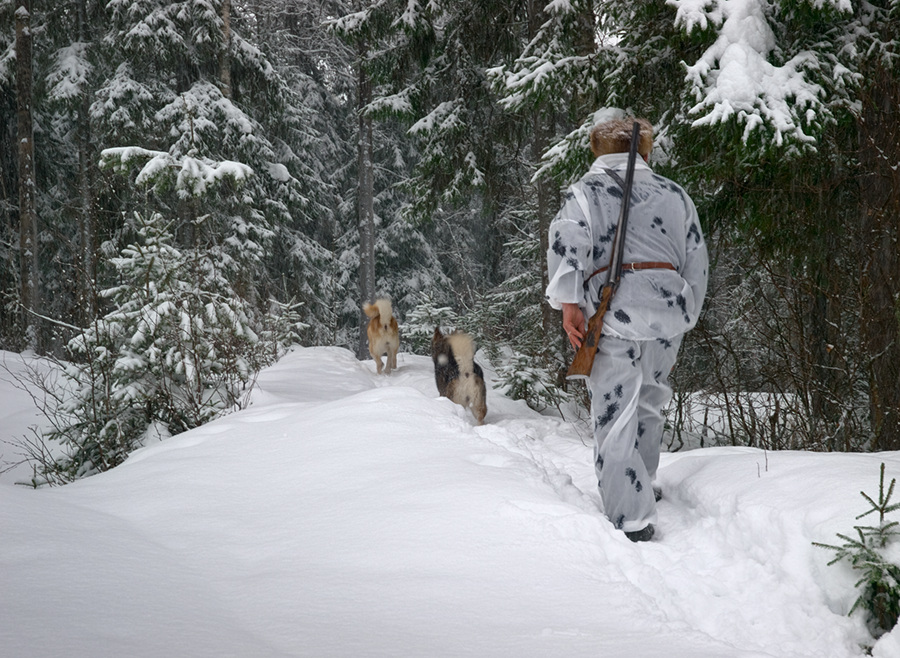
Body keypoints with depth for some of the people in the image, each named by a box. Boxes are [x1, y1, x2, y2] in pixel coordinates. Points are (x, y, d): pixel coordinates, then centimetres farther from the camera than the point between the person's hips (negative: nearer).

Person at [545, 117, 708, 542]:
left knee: (615, 414, -3)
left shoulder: (585, 191, 10)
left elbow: (567, 241, -8)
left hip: (613, 308, -4)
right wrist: (686, 315, 27)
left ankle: (631, 521, -8)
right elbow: (697, 260, 19)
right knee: (649, 402, 23)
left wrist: (568, 303, -12)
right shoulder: (674, 194, 20)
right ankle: (643, 487, 36)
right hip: (668, 303, 4)